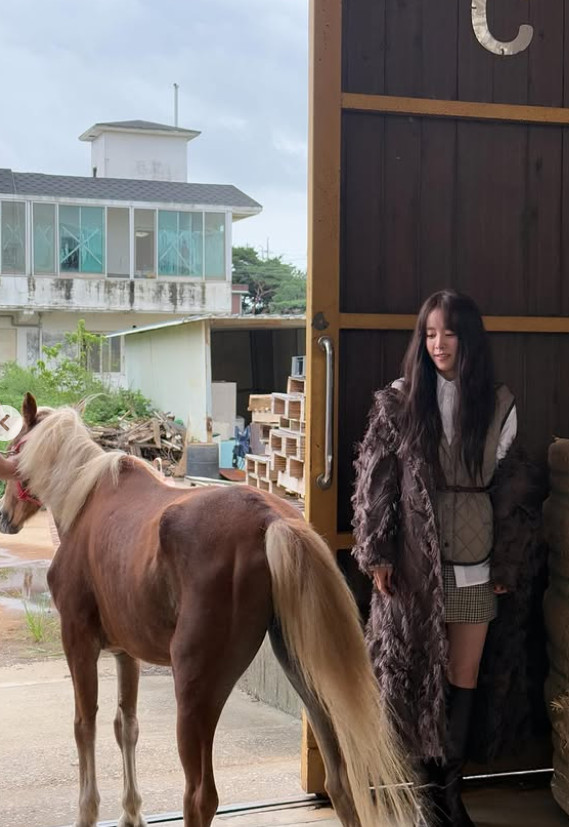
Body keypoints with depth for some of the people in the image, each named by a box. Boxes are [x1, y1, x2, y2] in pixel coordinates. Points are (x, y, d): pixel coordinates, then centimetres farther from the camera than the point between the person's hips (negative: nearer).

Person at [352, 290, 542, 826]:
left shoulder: (498, 406, 3)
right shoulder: (398, 403, -2)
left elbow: (510, 489, 7)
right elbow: (374, 482, -1)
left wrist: (507, 564, 5)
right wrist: (376, 554, -7)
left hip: (473, 567, 2)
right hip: (413, 563, -2)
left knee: (464, 678, 6)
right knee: (413, 673, 3)